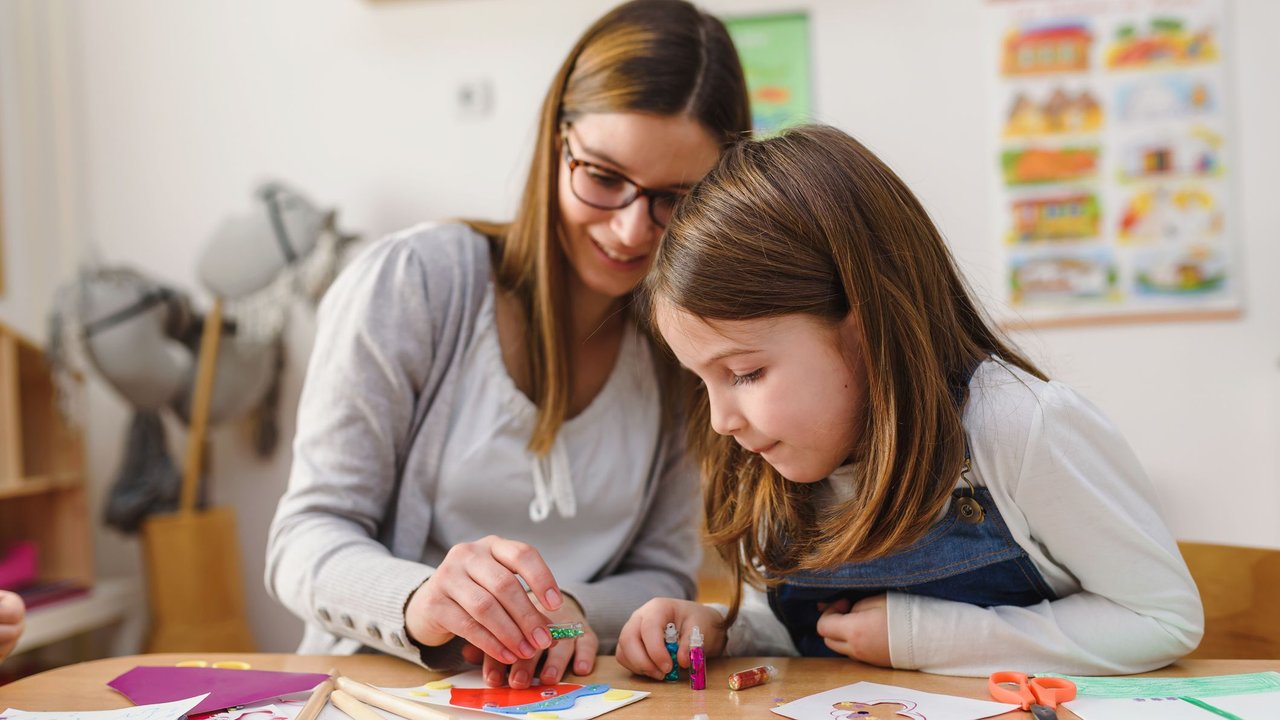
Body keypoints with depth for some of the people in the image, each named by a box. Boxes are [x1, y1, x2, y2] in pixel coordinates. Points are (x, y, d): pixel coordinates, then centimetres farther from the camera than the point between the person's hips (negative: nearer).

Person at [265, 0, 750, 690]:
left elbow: (663, 577, 4)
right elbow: (305, 541, -9)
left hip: (562, 697, 2)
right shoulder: (409, 283, -10)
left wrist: (569, 614, -19)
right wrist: (418, 601, -31)